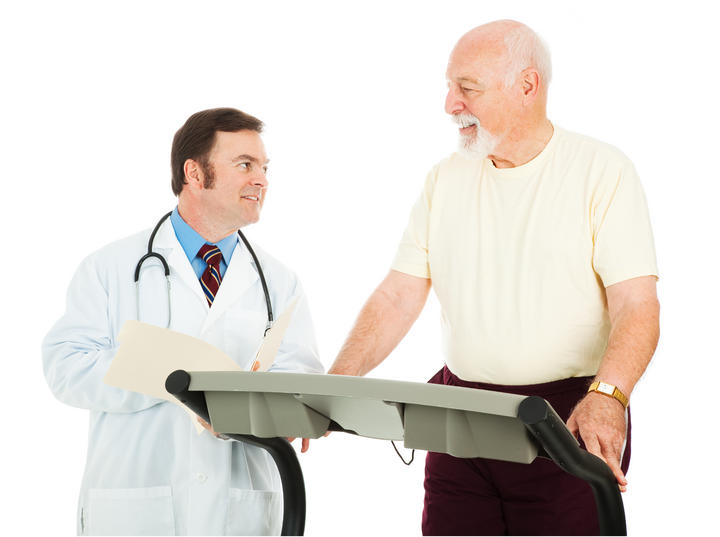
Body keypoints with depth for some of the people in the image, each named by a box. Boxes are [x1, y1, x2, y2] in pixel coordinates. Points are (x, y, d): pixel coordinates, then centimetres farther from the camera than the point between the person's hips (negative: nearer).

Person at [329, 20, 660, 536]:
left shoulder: (602, 170, -4)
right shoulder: (446, 179, 11)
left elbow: (637, 305, -13)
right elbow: (400, 296, 8)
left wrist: (607, 395, -31)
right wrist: (333, 387, -6)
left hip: (570, 421, -4)